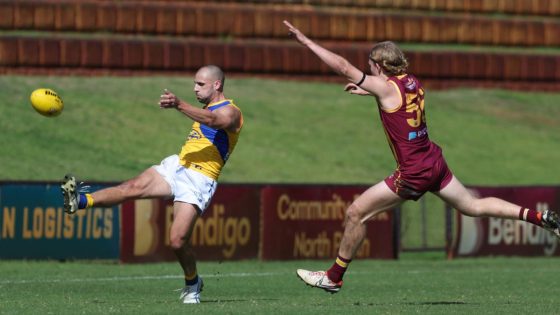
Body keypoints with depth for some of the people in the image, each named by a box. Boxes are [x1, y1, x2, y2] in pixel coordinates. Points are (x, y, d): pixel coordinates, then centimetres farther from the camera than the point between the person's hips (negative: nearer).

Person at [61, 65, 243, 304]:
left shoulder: (230, 112, -6)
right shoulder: (206, 109, 23)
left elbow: (212, 120, -30)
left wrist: (179, 104, -45)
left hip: (198, 181, -7)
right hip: (176, 166, 7)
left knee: (178, 241, -15)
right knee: (133, 187, -20)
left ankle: (192, 284, 12)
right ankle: (80, 201, -40)